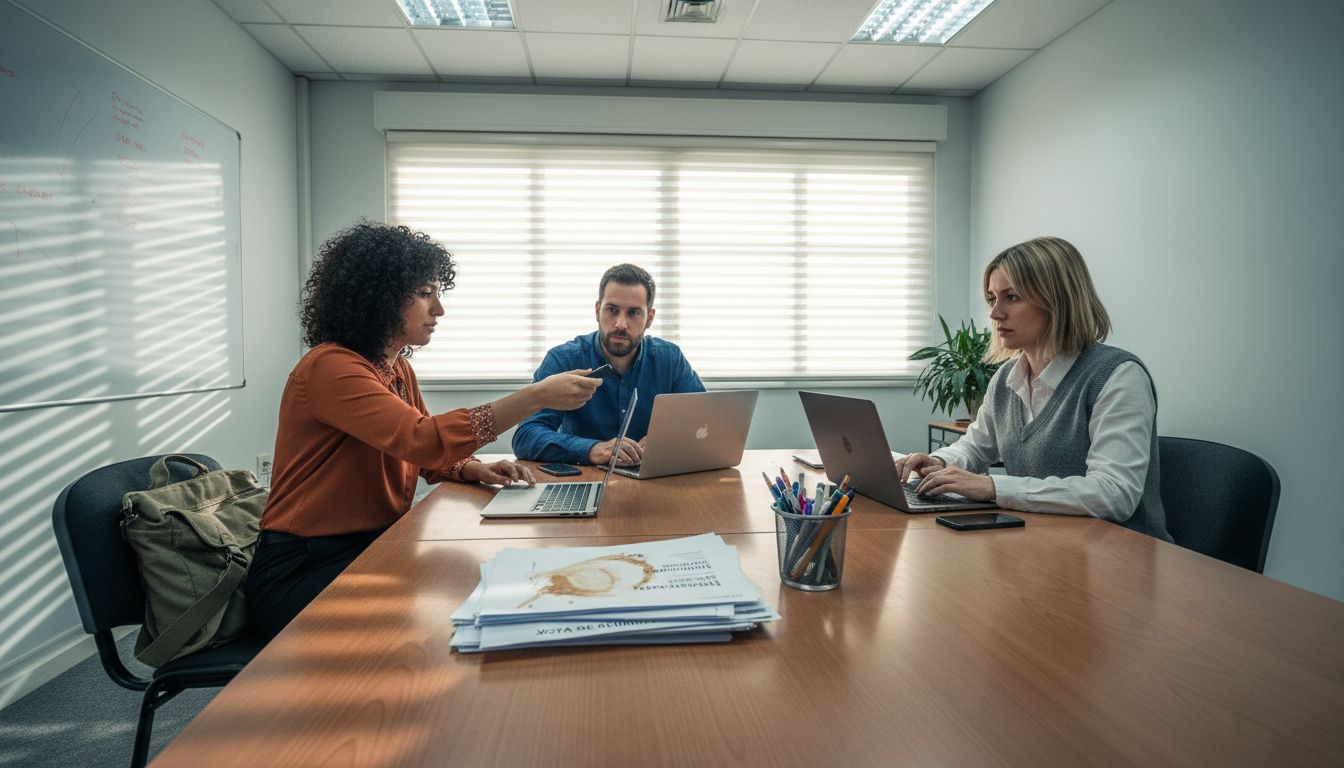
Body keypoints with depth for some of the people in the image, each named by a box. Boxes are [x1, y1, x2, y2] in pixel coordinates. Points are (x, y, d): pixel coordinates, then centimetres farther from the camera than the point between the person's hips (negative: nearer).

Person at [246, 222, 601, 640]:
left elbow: (424, 455, 17)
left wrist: (474, 469, -6)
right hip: (301, 572, -7)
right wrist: (536, 396, -33)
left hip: (376, 549, 8)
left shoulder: (399, 369, 9)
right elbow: (421, 440, -33)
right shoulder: (329, 368, -19)